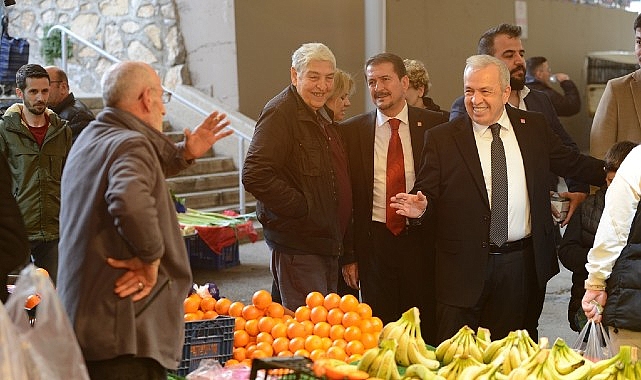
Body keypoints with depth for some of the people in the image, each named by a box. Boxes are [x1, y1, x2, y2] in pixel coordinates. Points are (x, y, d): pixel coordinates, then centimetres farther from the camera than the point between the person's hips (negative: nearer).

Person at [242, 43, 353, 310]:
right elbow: (255, 176, -25)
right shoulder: (279, 113, -13)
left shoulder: (323, 116, 16)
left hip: (329, 244, 9)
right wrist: (303, 208, -20)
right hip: (298, 246, -9)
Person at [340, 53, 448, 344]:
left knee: (426, 329, 6)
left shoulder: (434, 125, 1)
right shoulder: (350, 131, 4)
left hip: (421, 241, -1)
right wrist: (349, 255, 3)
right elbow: (346, 197, 6)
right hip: (375, 242, 1)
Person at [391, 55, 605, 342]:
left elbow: (572, 164, 17)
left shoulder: (534, 127, 6)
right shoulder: (442, 138, -3)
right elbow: (428, 194, -2)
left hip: (520, 264, 3)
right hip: (464, 266, -2)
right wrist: (421, 207, -24)